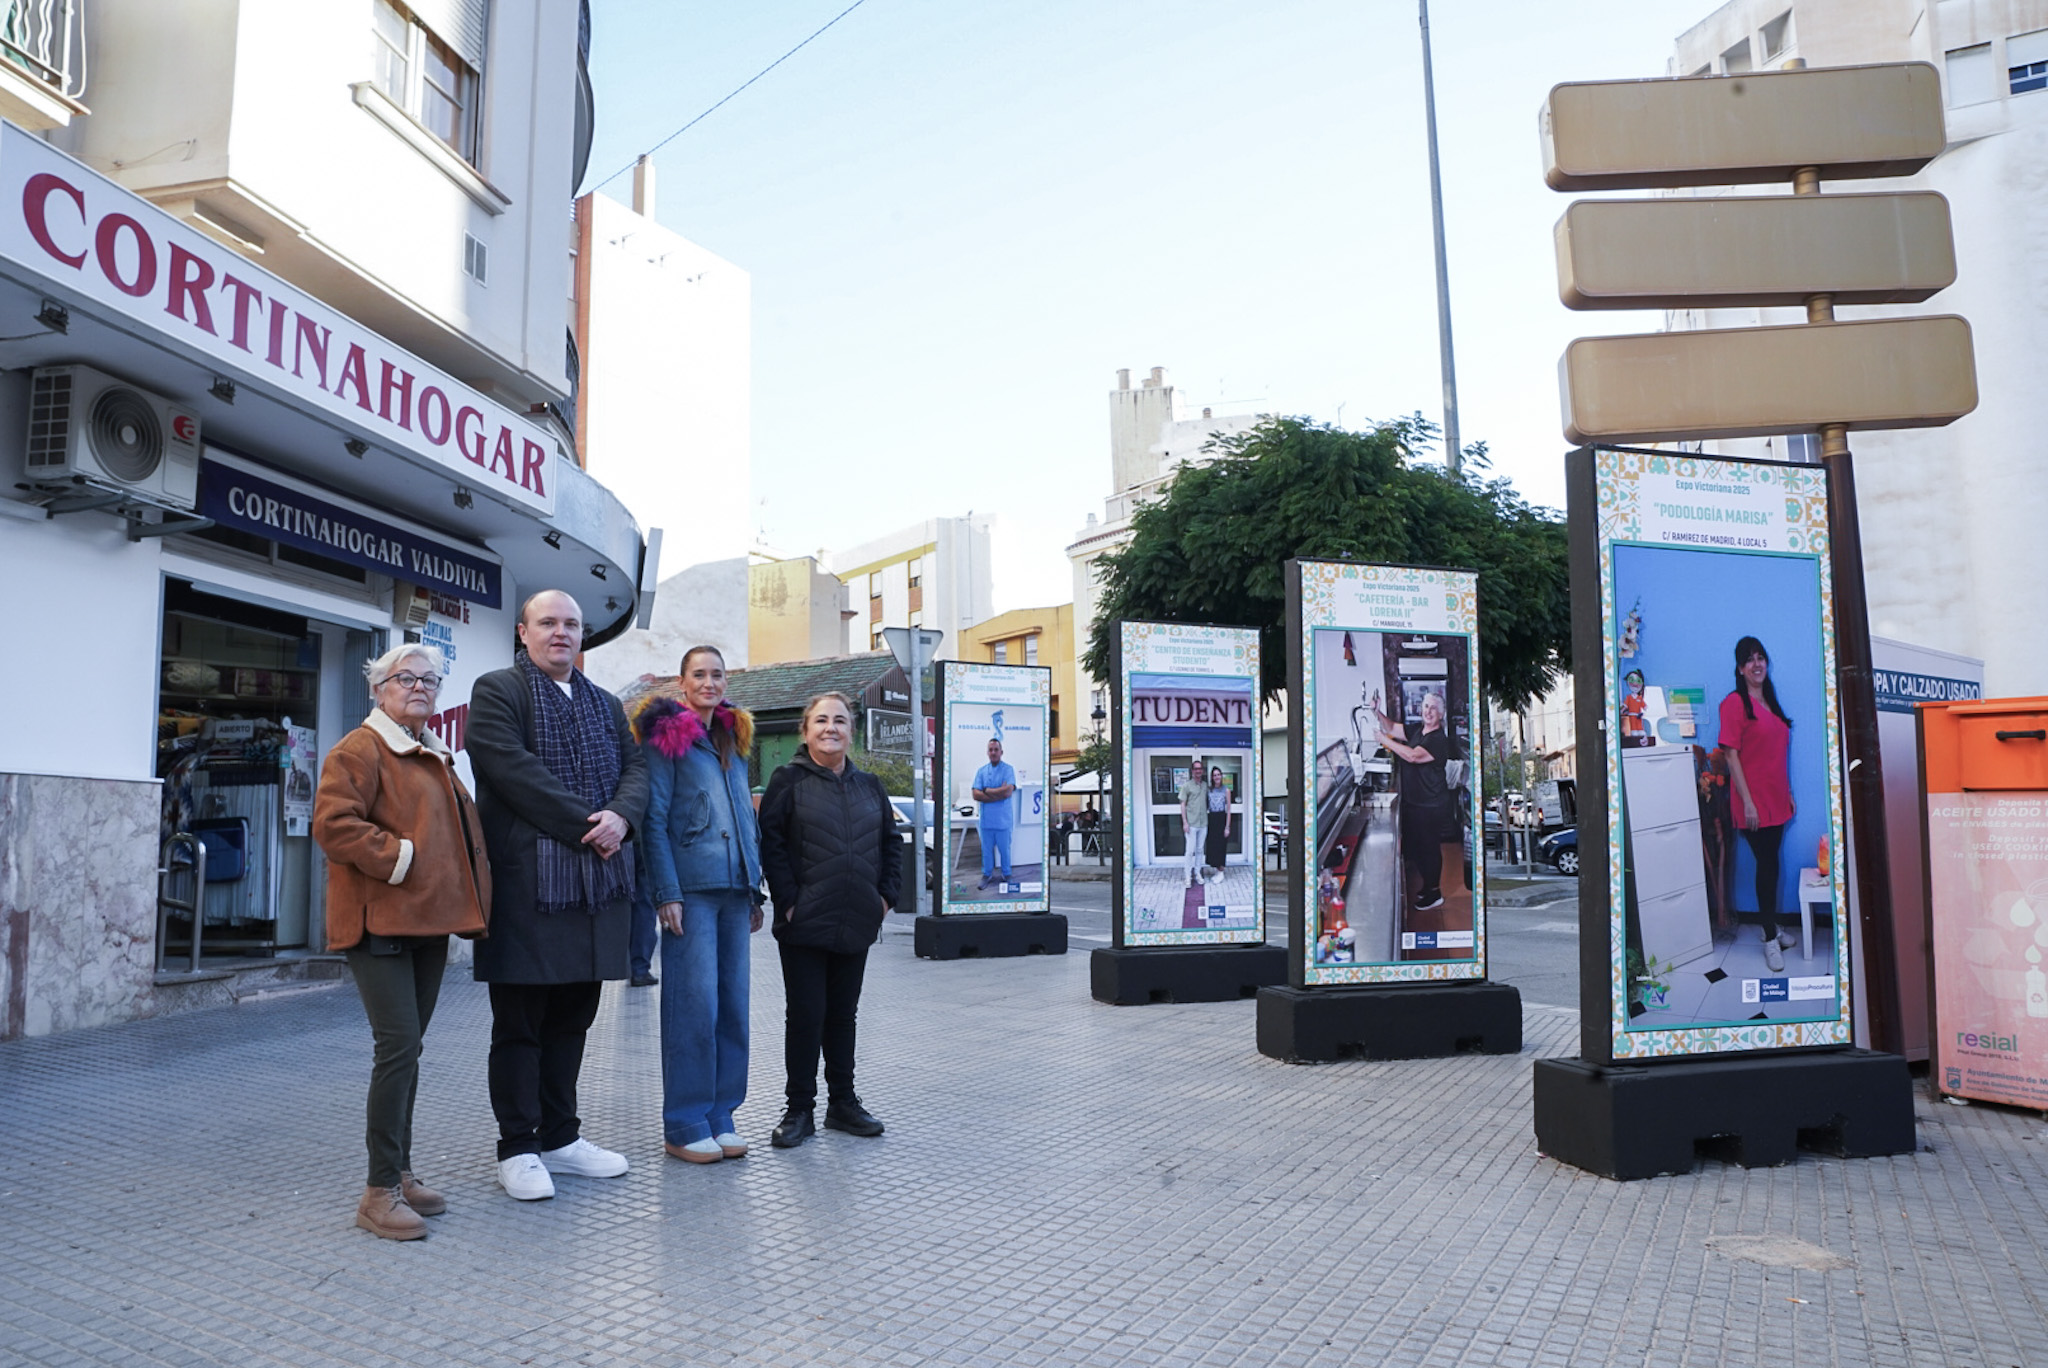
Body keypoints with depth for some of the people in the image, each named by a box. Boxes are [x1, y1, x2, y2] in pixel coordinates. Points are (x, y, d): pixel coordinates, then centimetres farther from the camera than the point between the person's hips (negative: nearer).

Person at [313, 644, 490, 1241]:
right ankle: (380, 1191, -4)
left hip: (429, 922, 8)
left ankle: (400, 1171, 23)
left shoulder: (437, 758, 20)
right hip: (379, 921, -8)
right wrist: (399, 858, -19)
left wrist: (466, 899, 18)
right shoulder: (359, 750, -6)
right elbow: (332, 823, -18)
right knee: (399, 1046, -12)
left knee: (406, 1049, 13)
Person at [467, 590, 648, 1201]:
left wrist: (620, 817, -10)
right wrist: (584, 825, -16)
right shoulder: (496, 691, 0)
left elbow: (636, 768, 11)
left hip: (596, 881, 6)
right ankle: (517, 1148, 13)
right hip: (526, 882, -6)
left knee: (572, 1020, 13)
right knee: (519, 1024, 2)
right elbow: (516, 770, -14)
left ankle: (560, 1137, 24)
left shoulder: (605, 704, 20)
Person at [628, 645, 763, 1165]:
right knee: (694, 1003, -6)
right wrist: (667, 892, -15)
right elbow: (653, 820, -7)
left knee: (732, 1002, 7)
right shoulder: (667, 737, 0)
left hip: (733, 889, 6)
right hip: (691, 888, -6)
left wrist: (755, 890, 17)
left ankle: (721, 1116, 16)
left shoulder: (733, 741, 19)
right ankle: (684, 1126, 4)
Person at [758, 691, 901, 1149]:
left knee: (843, 1014, 13)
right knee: (806, 1015, 0)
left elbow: (890, 842, 16)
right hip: (805, 924, -4)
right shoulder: (789, 781, -3)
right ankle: (799, 1110, 11)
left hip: (856, 923, 4)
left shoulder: (868, 785, 12)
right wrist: (787, 900, -14)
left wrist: (887, 894, 6)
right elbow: (770, 842, -9)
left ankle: (843, 1102, 23)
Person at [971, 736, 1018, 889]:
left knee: (1004, 849, 8)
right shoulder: (981, 771, 6)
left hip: (1003, 819, -3)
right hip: (986, 818, 3)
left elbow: (1008, 792, -18)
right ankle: (987, 875, 24)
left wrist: (987, 791, -9)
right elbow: (976, 795, -5)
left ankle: (1006, 875, 22)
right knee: (986, 849, 11)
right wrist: (998, 794, -14)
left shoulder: (1008, 770, -3)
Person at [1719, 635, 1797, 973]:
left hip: (1777, 799, 7)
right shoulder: (1735, 702, -11)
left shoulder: (1770, 702, 12)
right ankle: (1770, 939, 9)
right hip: (1754, 802, -7)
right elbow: (1731, 754, -15)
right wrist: (1747, 802, -17)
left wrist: (1788, 793, 17)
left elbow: (1779, 754, 18)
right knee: (1768, 865, -2)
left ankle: (1772, 928, 26)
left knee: (1770, 865, 14)